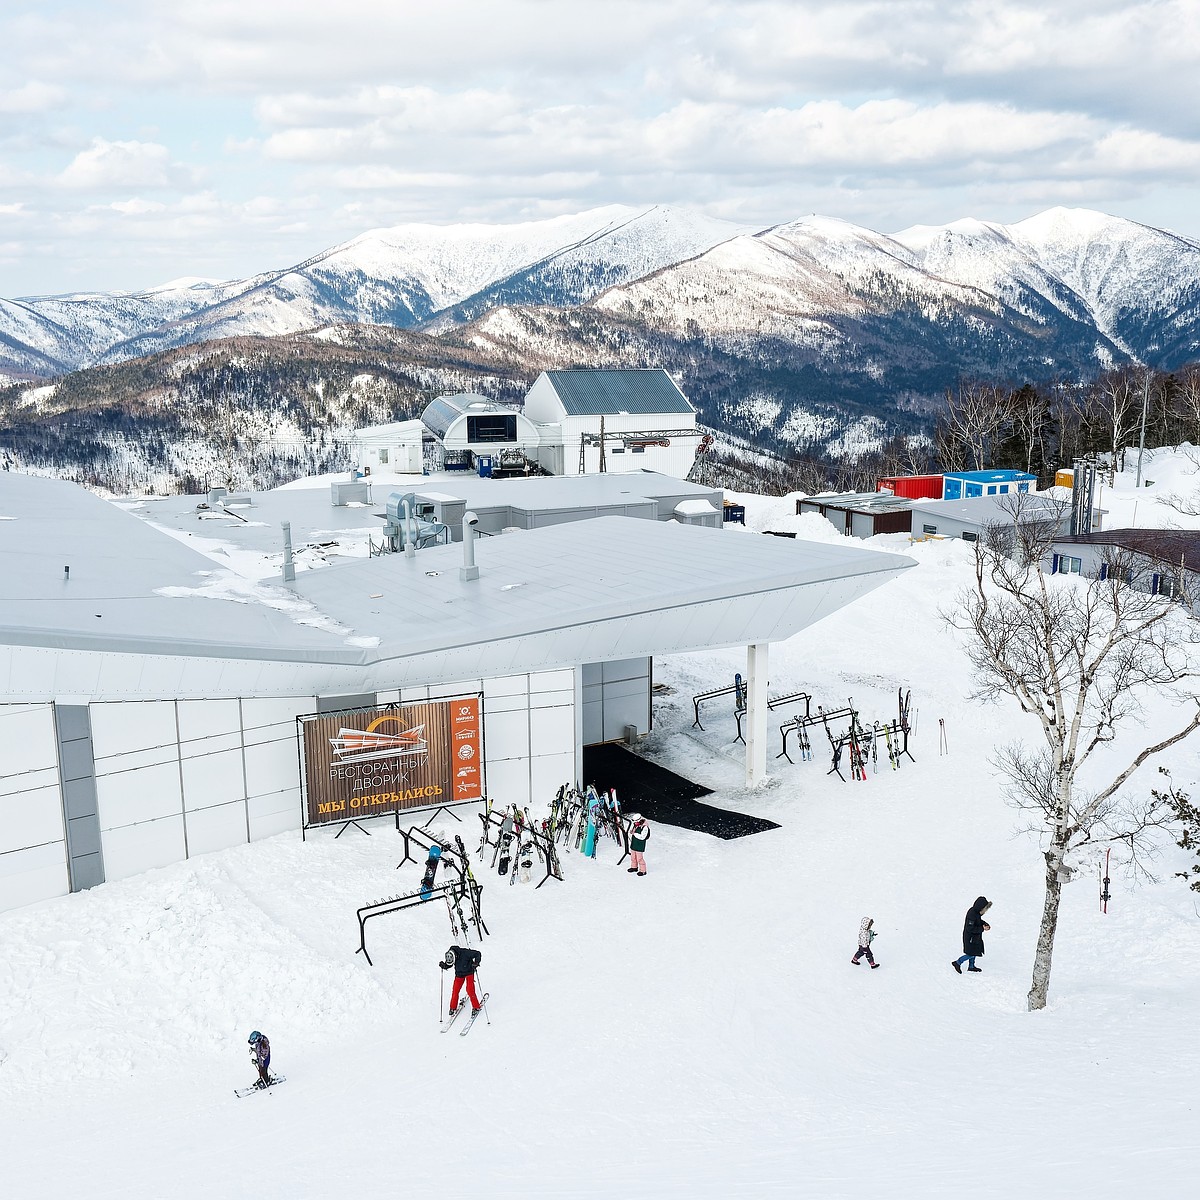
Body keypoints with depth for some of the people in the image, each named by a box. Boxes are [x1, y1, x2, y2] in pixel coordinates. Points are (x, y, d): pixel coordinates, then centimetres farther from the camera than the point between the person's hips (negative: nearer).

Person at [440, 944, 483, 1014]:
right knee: (455, 991, -2)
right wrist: (443, 965, -20)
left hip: (469, 972, -4)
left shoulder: (464, 953, -34)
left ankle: (476, 1007, 3)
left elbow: (478, 954, -24)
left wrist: (476, 963, -35)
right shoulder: (449, 956, -19)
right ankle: (453, 1008, 18)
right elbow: (447, 966, 0)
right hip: (459, 974, 4)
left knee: (470, 991, -12)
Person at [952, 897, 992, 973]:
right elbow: (970, 929, -30)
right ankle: (957, 963, 12)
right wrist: (982, 928, -25)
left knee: (974, 952, 21)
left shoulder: (976, 912, -2)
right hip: (970, 938, -9)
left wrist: (985, 924, -2)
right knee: (971, 954, 0)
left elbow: (979, 921, 17)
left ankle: (971, 966, 38)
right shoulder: (972, 914, -31)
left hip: (975, 937, 9)